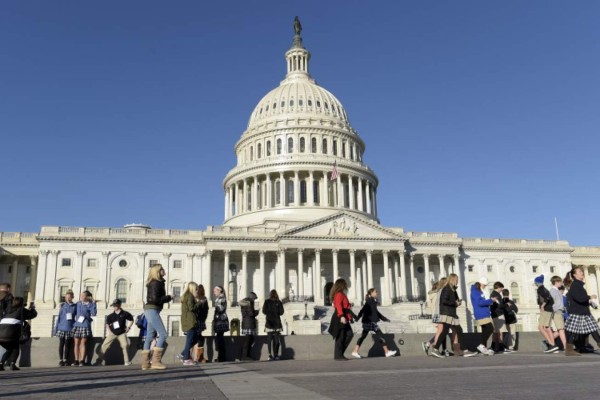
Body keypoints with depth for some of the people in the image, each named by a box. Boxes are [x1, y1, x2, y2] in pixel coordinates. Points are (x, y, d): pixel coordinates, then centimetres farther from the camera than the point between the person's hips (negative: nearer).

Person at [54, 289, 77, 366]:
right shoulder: (62, 306, 4)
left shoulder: (75, 306, 3)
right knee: (61, 344, 3)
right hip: (62, 328, 0)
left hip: (70, 328, 0)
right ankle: (60, 360, 10)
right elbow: (59, 317, 6)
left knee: (67, 344, 5)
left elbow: (77, 317, 6)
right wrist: (56, 328, 4)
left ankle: (66, 360, 13)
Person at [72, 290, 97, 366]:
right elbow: (74, 313, 25)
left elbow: (93, 314, -16)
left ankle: (82, 360, 1)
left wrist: (94, 303, -16)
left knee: (83, 343, -2)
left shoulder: (90, 305, -1)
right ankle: (76, 360, 9)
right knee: (77, 343, 4)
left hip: (85, 326, -4)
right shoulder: (78, 303, 12)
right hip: (77, 325, 4)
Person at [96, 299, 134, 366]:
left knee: (125, 345, -13)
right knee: (104, 345, -6)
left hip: (122, 333, -1)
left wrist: (128, 327, 1)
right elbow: (107, 324, 12)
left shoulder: (125, 314, -7)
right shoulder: (110, 316, -3)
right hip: (112, 333, 2)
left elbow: (131, 320, 8)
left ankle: (127, 361, -3)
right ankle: (99, 360, 6)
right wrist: (108, 331, 4)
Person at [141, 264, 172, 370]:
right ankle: (156, 361, -13)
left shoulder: (156, 282, 17)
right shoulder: (156, 283, -13)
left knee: (150, 337, 8)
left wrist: (166, 298, 5)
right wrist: (168, 297, -10)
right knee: (163, 334, -12)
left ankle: (145, 363, 9)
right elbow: (155, 299, -20)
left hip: (151, 310, 10)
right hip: (152, 310, -10)